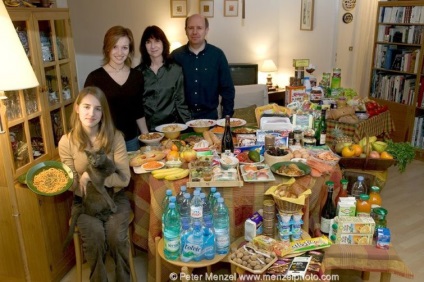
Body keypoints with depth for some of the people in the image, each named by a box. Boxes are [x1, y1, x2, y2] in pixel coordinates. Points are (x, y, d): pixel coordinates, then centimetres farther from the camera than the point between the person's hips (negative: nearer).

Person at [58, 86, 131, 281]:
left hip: (114, 196, 0)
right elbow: (73, 184, -2)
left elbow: (124, 178, -13)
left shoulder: (115, 137, -10)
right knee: (94, 236, -25)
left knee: (116, 235, -24)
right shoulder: (67, 141, -8)